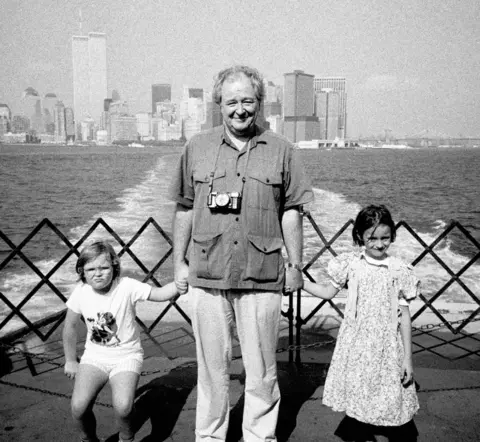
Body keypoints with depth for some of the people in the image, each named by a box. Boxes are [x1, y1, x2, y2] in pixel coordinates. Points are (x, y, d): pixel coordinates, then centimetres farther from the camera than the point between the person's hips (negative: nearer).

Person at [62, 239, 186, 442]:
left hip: (126, 356, -3)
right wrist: (70, 360, 13)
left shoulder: (126, 286, -17)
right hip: (94, 356, 3)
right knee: (78, 406, -16)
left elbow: (158, 293, -25)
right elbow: (70, 327, 6)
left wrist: (177, 286, -45)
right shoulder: (81, 292, -8)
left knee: (123, 406, -24)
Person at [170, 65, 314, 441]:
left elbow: (290, 212, 5)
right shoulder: (197, 147, 6)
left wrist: (295, 264, 4)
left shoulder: (280, 150, 3)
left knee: (261, 367, 10)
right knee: (212, 364, 13)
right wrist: (180, 262, 8)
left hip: (262, 276, -1)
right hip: (207, 274, 1)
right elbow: (184, 210, 9)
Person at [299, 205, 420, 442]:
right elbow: (328, 291, 10)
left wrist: (407, 359, -2)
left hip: (386, 349, -1)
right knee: (355, 397, 12)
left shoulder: (399, 271, -6)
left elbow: (404, 316, -2)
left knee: (391, 404, 3)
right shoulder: (351, 264, -3)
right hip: (356, 346, 2)